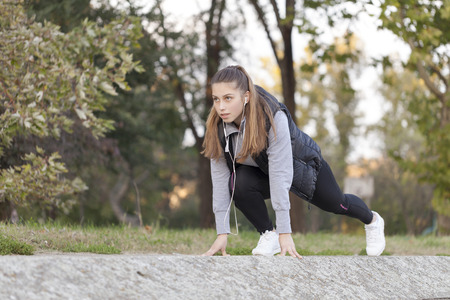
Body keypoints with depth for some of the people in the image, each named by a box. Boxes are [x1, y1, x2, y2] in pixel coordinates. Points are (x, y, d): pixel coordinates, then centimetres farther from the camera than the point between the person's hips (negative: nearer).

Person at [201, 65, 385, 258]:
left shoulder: (274, 118, -41)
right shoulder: (217, 126, -27)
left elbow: (280, 175, -42)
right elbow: (219, 177, -25)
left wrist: (285, 232, -43)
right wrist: (222, 233, -29)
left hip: (303, 165, -2)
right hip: (261, 170, 3)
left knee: (336, 204, 20)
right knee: (239, 184, -30)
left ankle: (372, 221, 55)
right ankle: (269, 235, -7)